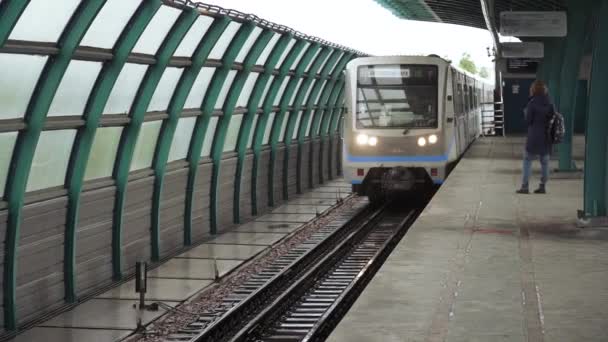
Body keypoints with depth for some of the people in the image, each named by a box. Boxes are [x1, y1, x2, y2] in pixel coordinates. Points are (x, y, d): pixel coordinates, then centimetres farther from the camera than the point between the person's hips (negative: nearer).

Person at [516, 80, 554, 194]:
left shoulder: (532, 103, -12)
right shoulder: (549, 103, 3)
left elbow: (528, 120, -8)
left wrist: (525, 112, 8)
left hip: (534, 137, -5)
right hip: (546, 137, 5)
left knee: (527, 160, 2)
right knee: (544, 161, 10)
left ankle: (525, 186, -3)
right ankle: (543, 186, 12)